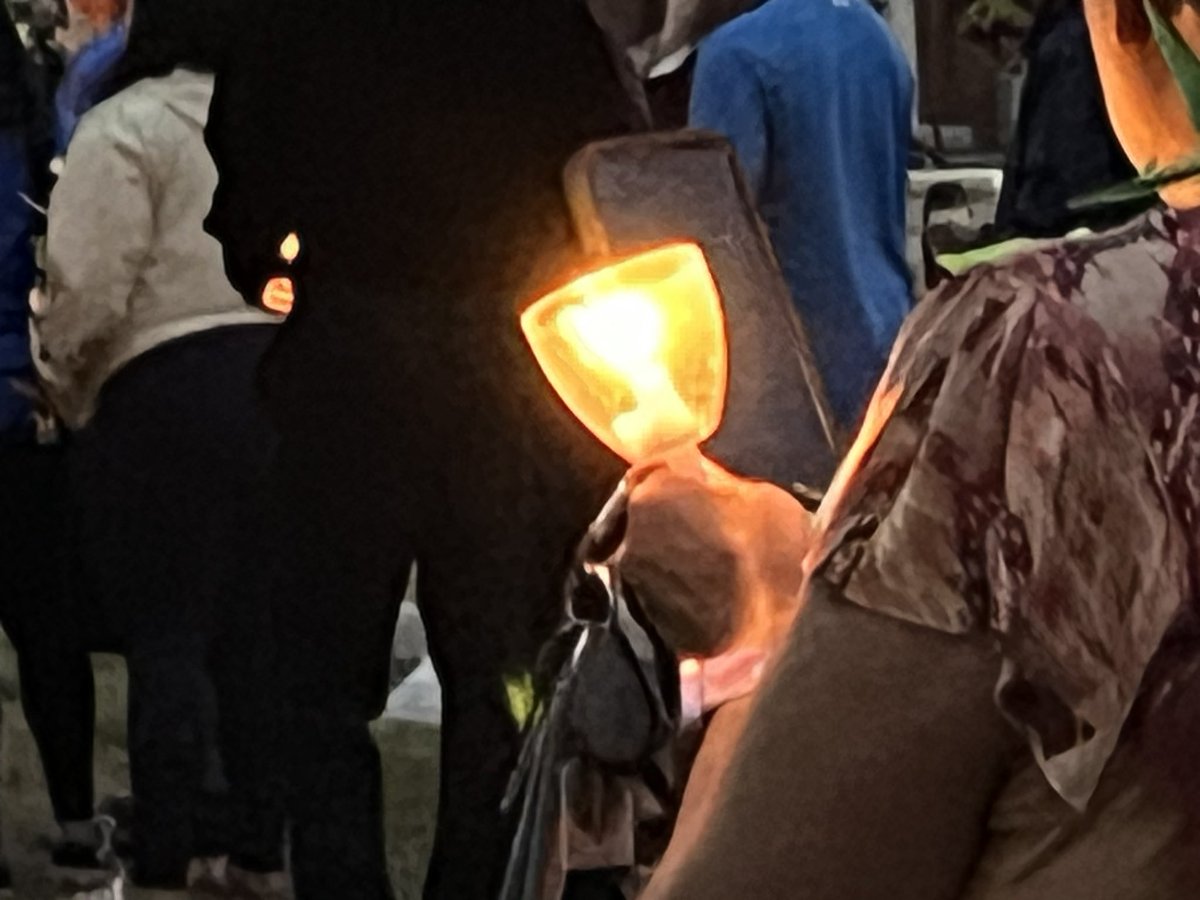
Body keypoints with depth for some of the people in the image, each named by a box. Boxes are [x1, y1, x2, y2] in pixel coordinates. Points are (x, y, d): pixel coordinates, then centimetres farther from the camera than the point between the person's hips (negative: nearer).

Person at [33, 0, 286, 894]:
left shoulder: (126, 126, -6)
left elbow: (92, 290, -11)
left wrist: (62, 382, 5)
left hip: (168, 387, -6)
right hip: (284, 377, 6)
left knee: (167, 635, -1)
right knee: (257, 626, 14)